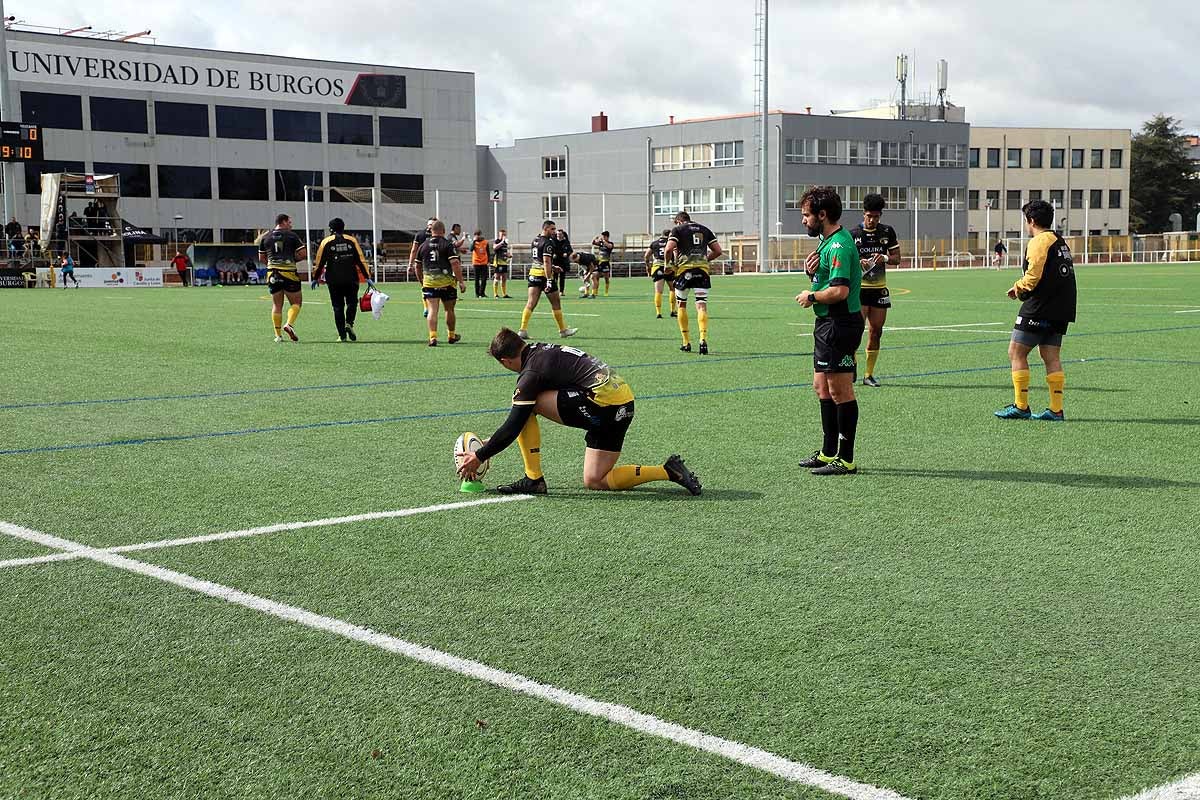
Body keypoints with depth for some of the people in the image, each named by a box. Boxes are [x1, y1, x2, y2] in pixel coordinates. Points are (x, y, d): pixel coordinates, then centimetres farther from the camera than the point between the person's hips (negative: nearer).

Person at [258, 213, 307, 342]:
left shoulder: (265, 237, 11)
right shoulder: (291, 235, -1)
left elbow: (261, 258, 15)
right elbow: (304, 254, -5)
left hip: (272, 273, 4)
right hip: (289, 273, -4)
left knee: (276, 305, 10)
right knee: (296, 302, 7)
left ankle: (278, 335, 7)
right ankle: (289, 324, -15)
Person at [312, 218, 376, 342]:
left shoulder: (326, 242, 3)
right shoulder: (352, 240, 6)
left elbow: (319, 262, 3)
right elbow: (361, 260, 3)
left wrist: (315, 278, 13)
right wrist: (367, 277, 5)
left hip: (334, 280, 0)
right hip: (351, 279, 0)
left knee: (338, 306, 5)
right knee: (352, 302, 15)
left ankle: (342, 335, 2)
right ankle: (349, 323, -10)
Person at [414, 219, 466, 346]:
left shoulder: (423, 245, 10)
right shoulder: (448, 245, -3)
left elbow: (418, 267, 17)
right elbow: (455, 264, -13)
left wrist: (421, 282, 29)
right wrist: (461, 281, -9)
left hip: (429, 282, 2)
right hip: (446, 282, -2)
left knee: (432, 310, -2)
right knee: (449, 310, 13)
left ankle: (433, 337, -17)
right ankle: (451, 336, 27)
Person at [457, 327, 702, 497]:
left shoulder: (530, 373, -8)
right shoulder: (540, 350, 19)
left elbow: (513, 427, -6)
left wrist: (479, 457, 5)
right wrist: (491, 443, 30)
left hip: (602, 402, -10)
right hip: (624, 402, 10)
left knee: (526, 406, -6)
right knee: (594, 481, 13)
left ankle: (533, 479, -1)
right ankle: (668, 471, 8)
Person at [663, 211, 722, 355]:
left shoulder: (677, 229, 5)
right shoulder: (704, 230, 17)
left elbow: (669, 249, -10)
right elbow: (718, 251, 14)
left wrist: (668, 262, 8)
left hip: (684, 268, -2)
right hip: (702, 268, 2)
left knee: (681, 305, 13)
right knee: (701, 305, -2)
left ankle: (686, 343, 14)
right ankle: (703, 340, -21)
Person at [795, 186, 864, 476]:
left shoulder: (839, 246, -19)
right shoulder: (828, 241, 15)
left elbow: (840, 290, -27)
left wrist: (811, 296, -12)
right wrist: (812, 271, 2)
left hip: (840, 324, -11)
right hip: (828, 323, 11)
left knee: (840, 391, -5)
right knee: (822, 387, 16)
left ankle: (845, 460, 1)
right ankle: (828, 452, 26)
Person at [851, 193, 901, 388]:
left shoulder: (888, 232, 7)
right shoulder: (853, 234, -2)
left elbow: (897, 258, 10)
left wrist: (885, 258, -11)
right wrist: (858, 263, -19)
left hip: (879, 288, 3)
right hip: (859, 287, -3)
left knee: (876, 331, 4)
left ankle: (869, 375, 12)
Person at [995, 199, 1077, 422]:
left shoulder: (1039, 241, -10)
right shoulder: (1060, 242, 19)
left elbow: (1033, 277, -19)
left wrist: (1018, 287, 0)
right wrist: (1023, 288, 14)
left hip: (1039, 309, -9)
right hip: (1060, 311, 9)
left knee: (1016, 352, -1)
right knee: (1051, 357, 8)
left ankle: (1021, 406, -2)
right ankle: (1056, 410, 4)